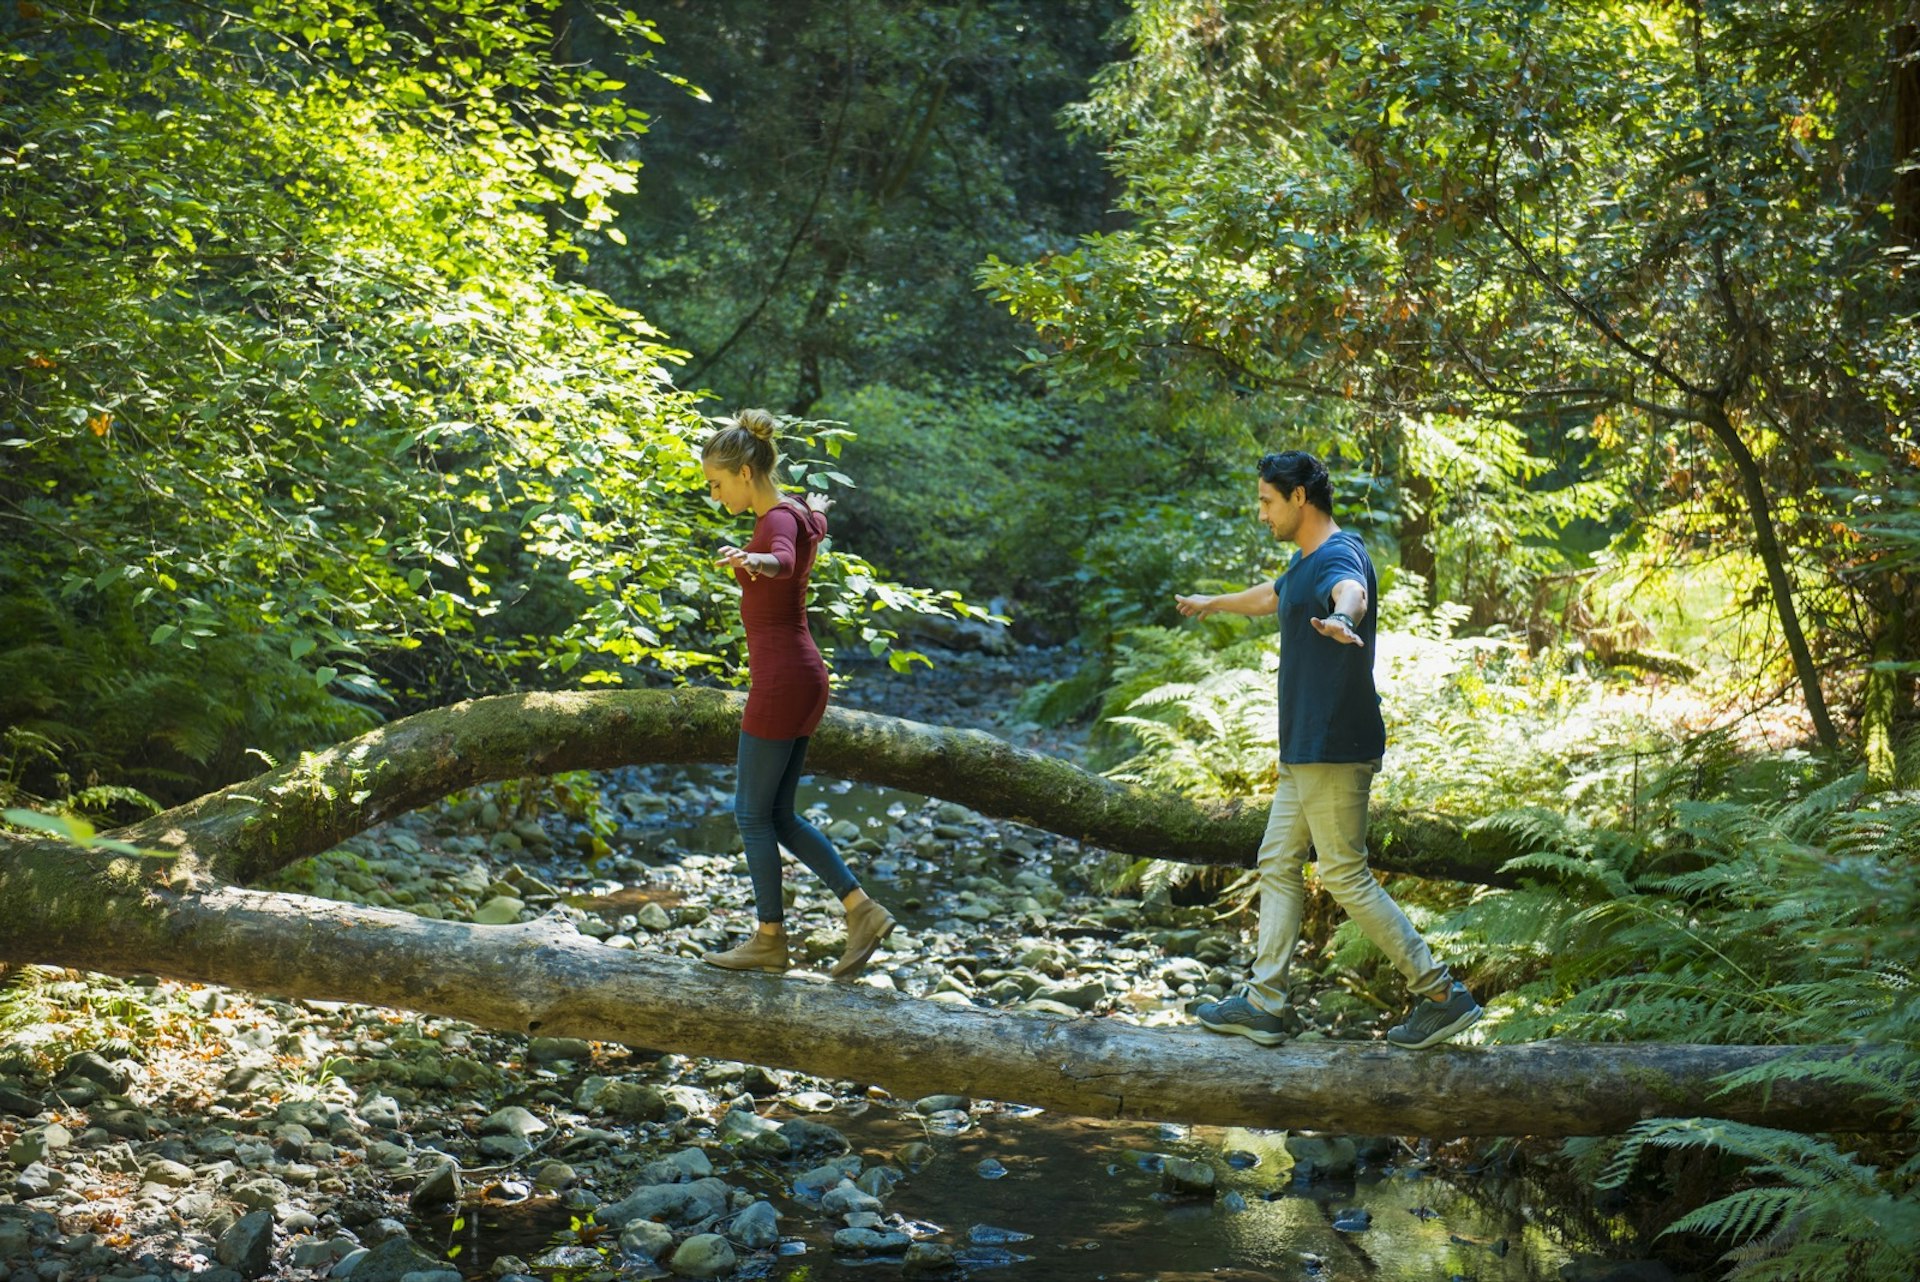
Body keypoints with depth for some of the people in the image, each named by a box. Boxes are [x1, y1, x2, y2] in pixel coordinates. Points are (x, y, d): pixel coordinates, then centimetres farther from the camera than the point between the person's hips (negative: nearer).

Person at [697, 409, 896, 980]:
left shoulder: (777, 520, -16)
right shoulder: (796, 514, 12)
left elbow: (785, 561, -41)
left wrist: (755, 560, -63)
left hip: (781, 677, -10)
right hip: (800, 675, 10)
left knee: (753, 812, 2)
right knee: (777, 814, 12)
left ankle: (770, 940, 12)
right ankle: (862, 911, 10)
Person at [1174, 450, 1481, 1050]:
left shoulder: (1338, 557, -17)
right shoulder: (1306, 561, 16)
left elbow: (1351, 593, -43)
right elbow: (1270, 596, 40)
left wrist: (1341, 620, -67)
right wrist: (1213, 603, 57)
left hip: (1334, 751, -11)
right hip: (1305, 750, 11)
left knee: (1346, 876, -7)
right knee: (1278, 864, 12)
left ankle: (1442, 995, 0)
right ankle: (1264, 1003, 18)